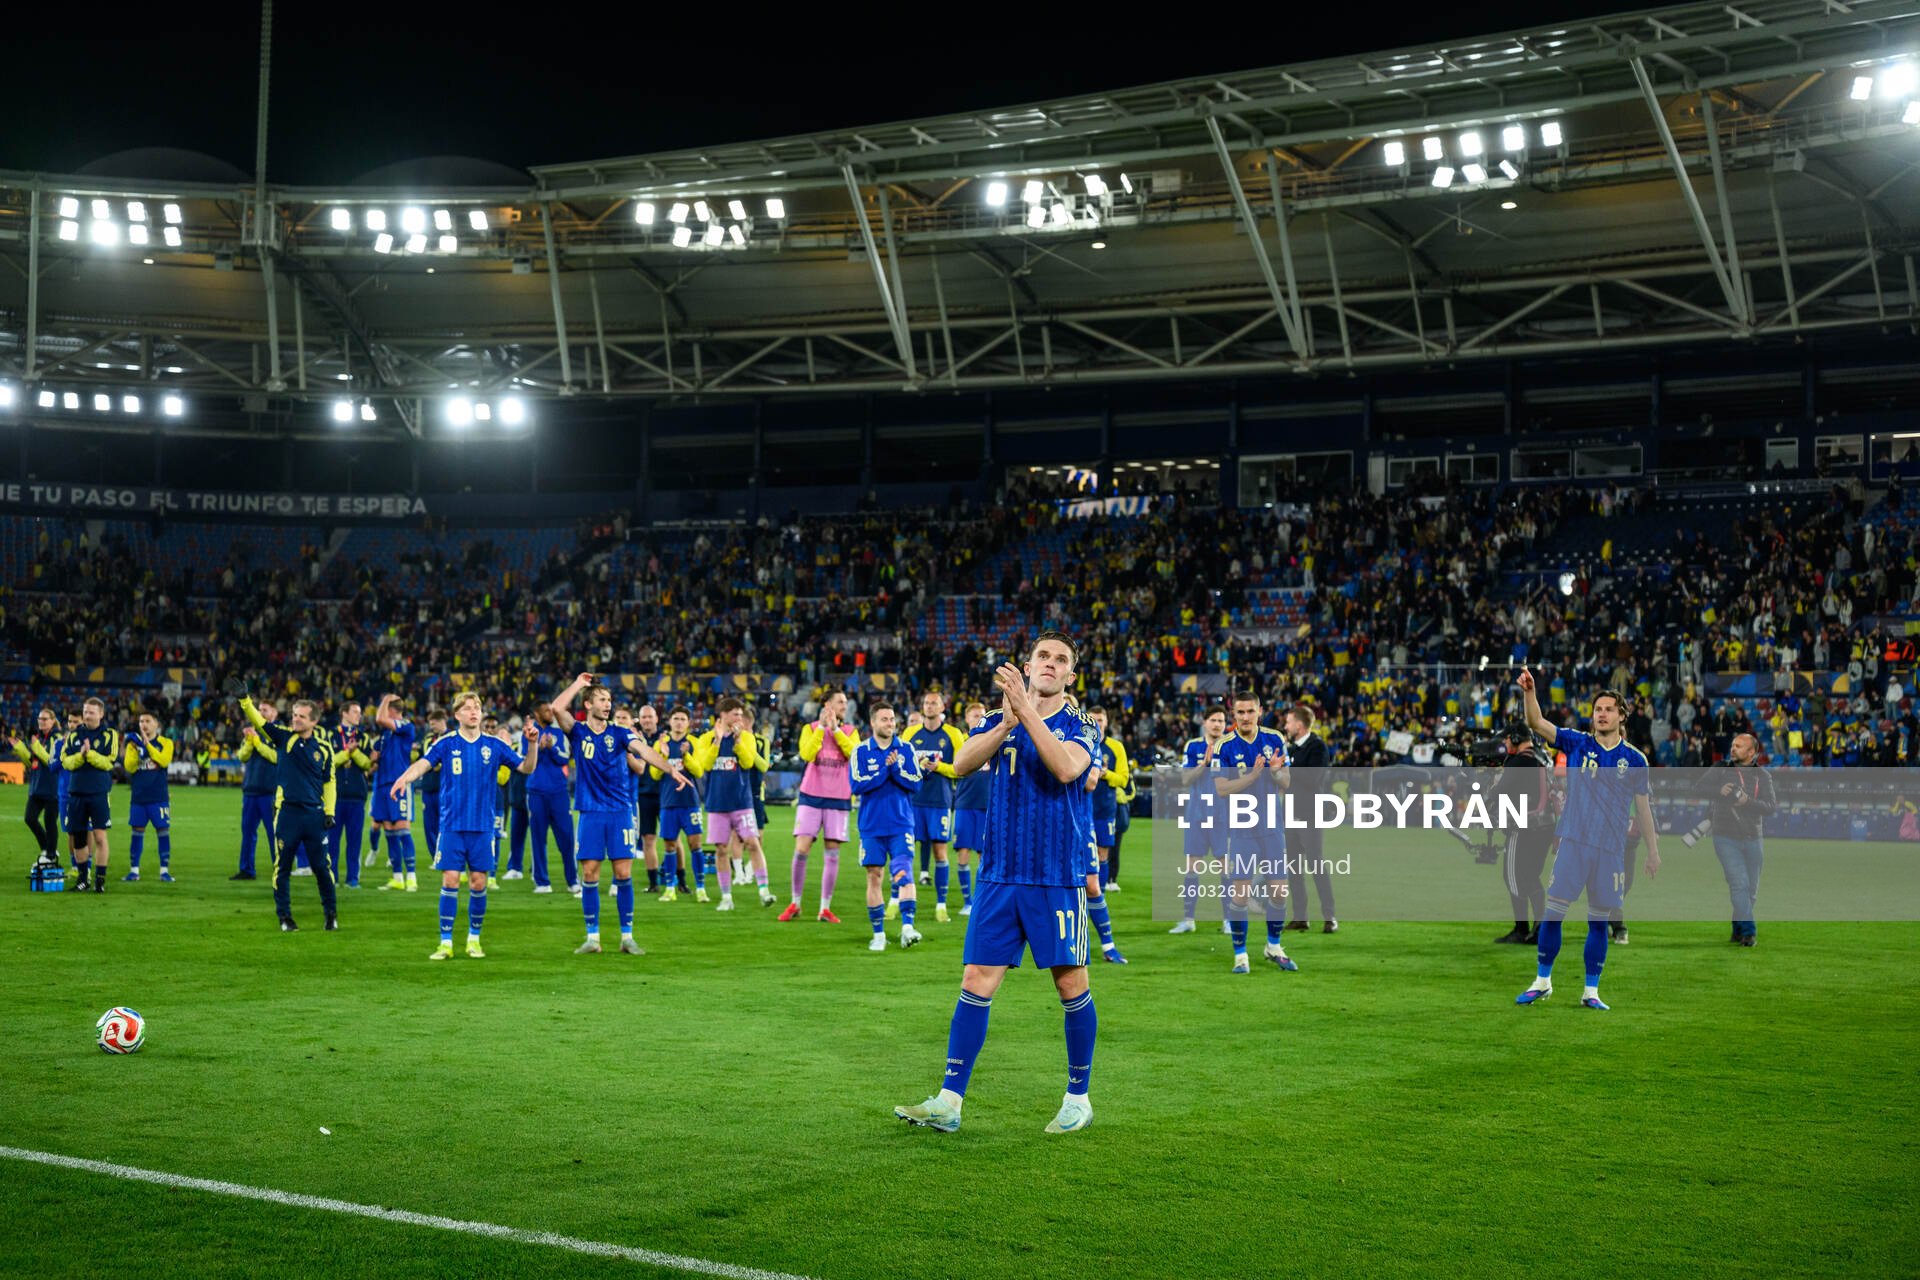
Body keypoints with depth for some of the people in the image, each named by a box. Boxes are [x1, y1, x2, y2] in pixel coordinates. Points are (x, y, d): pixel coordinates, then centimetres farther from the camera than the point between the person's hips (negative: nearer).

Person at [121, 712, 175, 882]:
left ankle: (165, 870, 2)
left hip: (158, 797, -2)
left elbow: (164, 761, -14)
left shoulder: (165, 743, 3)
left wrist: (147, 744, -16)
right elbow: (129, 767, 0)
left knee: (163, 830, -3)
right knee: (137, 831, 5)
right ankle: (134, 870, 12)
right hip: (138, 797, 2)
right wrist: (136, 750, -15)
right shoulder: (134, 744, 9)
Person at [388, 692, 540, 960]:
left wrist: (532, 744, -13)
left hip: (483, 826, 1)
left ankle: (474, 939, 19)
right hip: (452, 825, -1)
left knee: (478, 883, 3)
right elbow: (424, 763, -17)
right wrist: (405, 777, -37)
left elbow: (526, 767, 5)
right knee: (450, 882, -5)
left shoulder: (494, 745, 5)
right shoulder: (446, 743, -1)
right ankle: (445, 943, 2)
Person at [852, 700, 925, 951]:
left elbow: (916, 783, -3)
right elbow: (857, 785, -9)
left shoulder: (906, 749, 5)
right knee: (874, 877, 3)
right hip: (871, 826, 0)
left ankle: (907, 926, -20)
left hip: (901, 825, 0)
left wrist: (896, 769, -16)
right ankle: (878, 934, 11)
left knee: (904, 874, -14)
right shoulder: (861, 751, 2)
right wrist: (885, 769, -14)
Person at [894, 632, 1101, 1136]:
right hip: (1000, 875, 2)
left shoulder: (1081, 728, 2)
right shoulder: (998, 722, 9)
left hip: (1059, 879, -2)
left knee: (1072, 985, 2)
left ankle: (1079, 1097, 17)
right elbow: (962, 764, -9)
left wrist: (1026, 708, -22)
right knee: (976, 983, -1)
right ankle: (948, 1103, 0)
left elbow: (1066, 768, -20)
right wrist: (1008, 721, -21)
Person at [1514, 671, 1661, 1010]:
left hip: (1611, 850, 1)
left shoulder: (1634, 759, 5)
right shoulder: (1577, 743, 4)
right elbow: (1537, 724, -6)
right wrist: (1529, 691, -22)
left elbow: (1643, 806, 11)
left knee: (1599, 920, 4)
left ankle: (1591, 991, 13)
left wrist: (1652, 849, 11)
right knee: (1553, 911, -4)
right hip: (1573, 842, 0)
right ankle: (1542, 982, 9)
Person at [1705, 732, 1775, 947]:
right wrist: (1719, 791, -15)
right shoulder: (1720, 770, 5)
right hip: (1726, 838, -2)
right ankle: (1748, 930, -17)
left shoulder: (1763, 776, 5)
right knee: (1739, 883, -15)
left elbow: (1771, 805, -5)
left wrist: (1748, 801, -22)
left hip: (1752, 839, 2)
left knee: (1751, 889, 7)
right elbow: (1699, 788, 2)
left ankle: (1738, 929, 22)